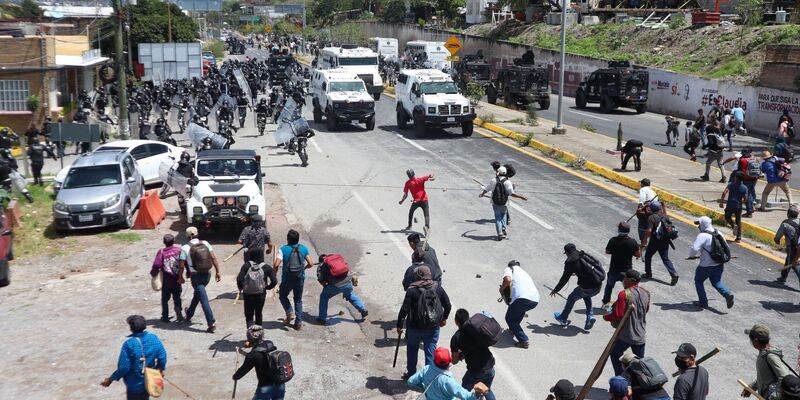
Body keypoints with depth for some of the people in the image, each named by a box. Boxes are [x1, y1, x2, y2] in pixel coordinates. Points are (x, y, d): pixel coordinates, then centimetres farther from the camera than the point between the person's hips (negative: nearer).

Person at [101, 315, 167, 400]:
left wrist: (111, 379, -8)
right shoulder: (154, 338, -10)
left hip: (135, 384, -5)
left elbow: (123, 367, -21)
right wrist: (161, 369, 16)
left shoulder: (129, 344, -24)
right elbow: (162, 356, -3)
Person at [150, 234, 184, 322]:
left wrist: (153, 273, 1)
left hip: (166, 281, -1)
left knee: (165, 299, 14)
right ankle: (178, 309, -11)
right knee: (177, 297, 15)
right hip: (177, 280, 2)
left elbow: (156, 265, -17)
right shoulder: (179, 250, -3)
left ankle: (165, 316, 18)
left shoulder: (161, 252, -9)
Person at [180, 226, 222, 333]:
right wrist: (217, 272, 3)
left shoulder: (185, 248, -9)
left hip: (196, 276, -5)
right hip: (207, 275, 5)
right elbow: (213, 258, -3)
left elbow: (182, 265, -7)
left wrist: (181, 277, 8)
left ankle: (212, 323, -14)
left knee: (204, 300, -6)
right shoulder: (205, 243, 1)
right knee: (197, 294, 27)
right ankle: (189, 315, 45)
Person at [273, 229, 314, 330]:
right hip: (300, 279, 3)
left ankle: (290, 313, 5)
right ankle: (299, 322, 14)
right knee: (298, 300, 17)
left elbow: (276, 264, -21)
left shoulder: (283, 249, -12)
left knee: (282, 296, 23)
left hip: (287, 279, -3)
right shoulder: (303, 248, -2)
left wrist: (274, 275, -4)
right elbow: (310, 263, -1)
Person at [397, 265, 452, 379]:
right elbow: (448, 305, 3)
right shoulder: (438, 288, -3)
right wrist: (444, 319, 19)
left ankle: (411, 374, 28)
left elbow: (404, 309, -14)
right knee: (431, 352, 10)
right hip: (433, 327, 2)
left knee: (412, 351, 17)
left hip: (415, 327, -2)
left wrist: (399, 325, -4)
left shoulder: (412, 290, -12)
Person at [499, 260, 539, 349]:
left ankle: (523, 341, 4)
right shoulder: (523, 271, 35)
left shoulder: (509, 269, 14)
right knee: (521, 309, 38)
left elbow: (508, 280, -9)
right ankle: (513, 329, 48)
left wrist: (501, 289, 9)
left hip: (522, 298, -7)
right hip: (535, 300, 7)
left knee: (509, 318, 14)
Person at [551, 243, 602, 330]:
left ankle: (563, 319, 35)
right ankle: (590, 317, 21)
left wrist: (555, 290, 13)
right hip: (598, 286, 6)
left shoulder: (570, 262, -5)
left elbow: (564, 279, -1)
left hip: (586, 288, -6)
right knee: (586, 297, 36)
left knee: (571, 298, 19)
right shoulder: (586, 255, 13)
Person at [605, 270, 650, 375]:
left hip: (626, 335, -5)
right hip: (641, 335, 5)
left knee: (615, 354, 17)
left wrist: (606, 317, -2)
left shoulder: (624, 294, -19)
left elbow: (618, 315, -21)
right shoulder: (646, 293, 2)